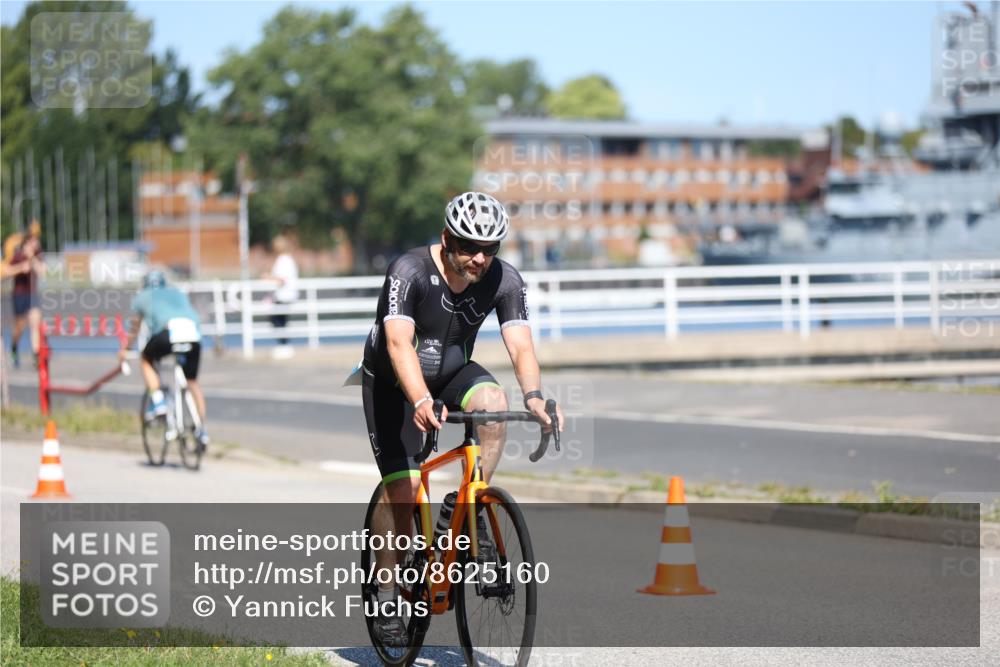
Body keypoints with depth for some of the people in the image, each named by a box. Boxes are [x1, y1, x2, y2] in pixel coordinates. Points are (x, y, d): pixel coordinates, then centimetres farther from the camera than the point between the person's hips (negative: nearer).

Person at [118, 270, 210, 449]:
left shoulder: (143, 297, 32)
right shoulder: (178, 293, 38)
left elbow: (134, 328, 40)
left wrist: (125, 349, 54)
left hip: (168, 331, -3)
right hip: (193, 332, 3)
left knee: (147, 360, 27)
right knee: (192, 381, 17)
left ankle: (157, 400, 7)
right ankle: (202, 429, 11)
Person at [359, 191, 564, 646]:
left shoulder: (504, 280, -19)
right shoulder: (409, 272, -29)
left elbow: (520, 344, -27)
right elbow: (399, 342, -41)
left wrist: (533, 396, -47)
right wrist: (420, 401, -57)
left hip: (451, 373, 3)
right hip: (392, 382, -3)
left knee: (492, 401, -31)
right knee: (402, 484, -14)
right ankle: (385, 594, 0)